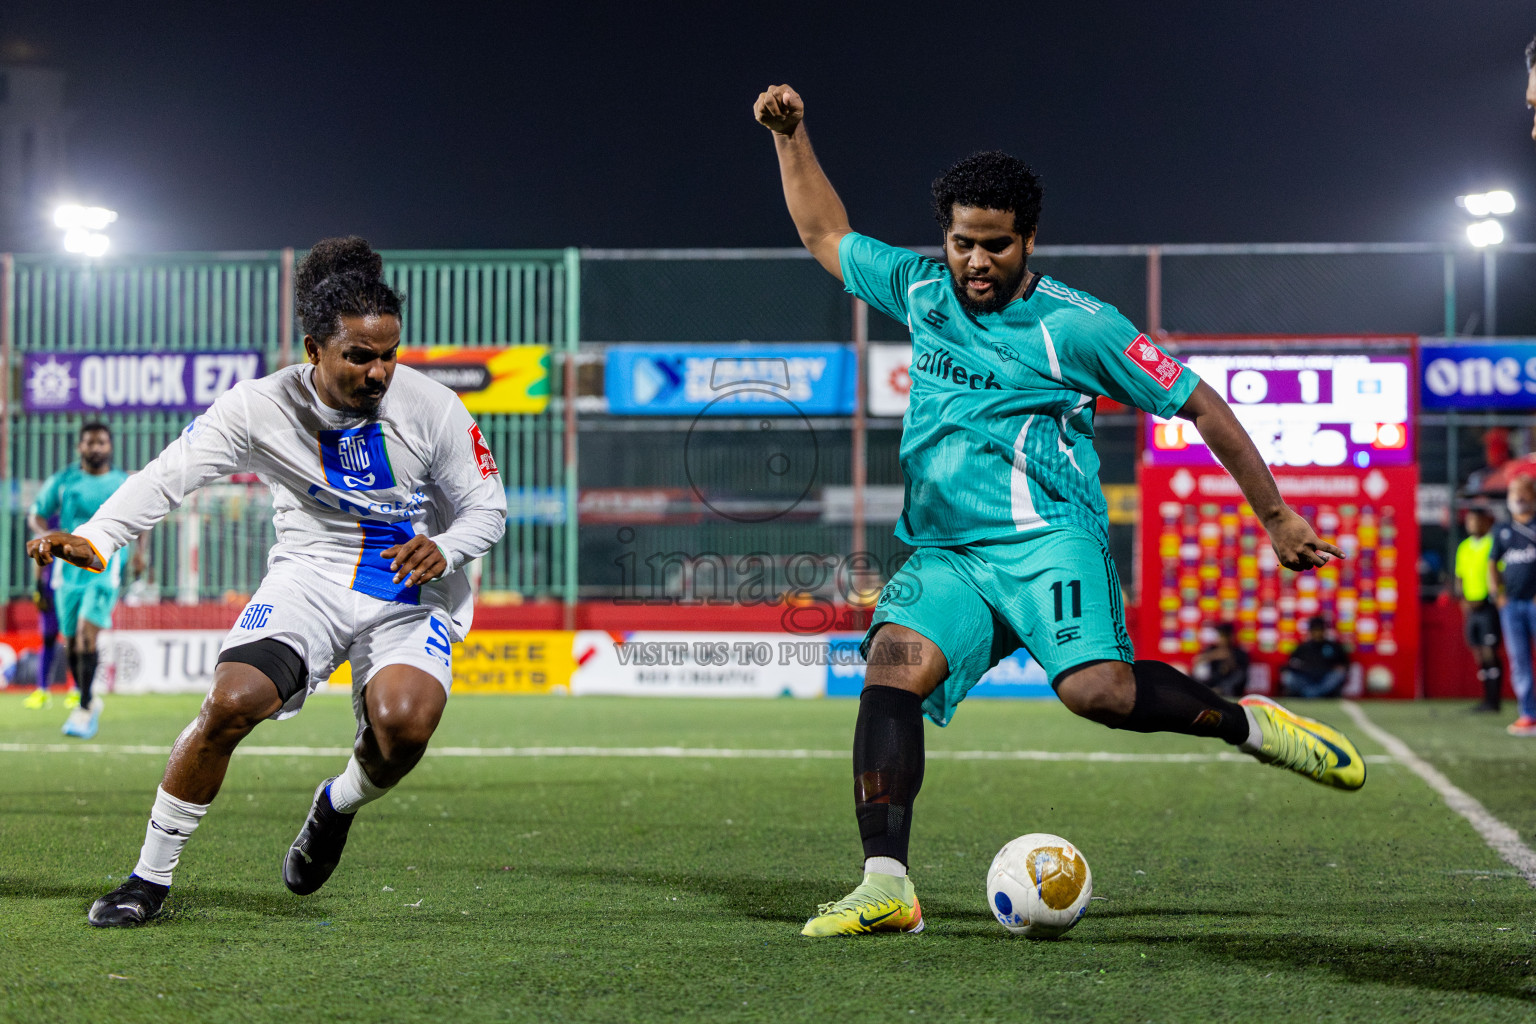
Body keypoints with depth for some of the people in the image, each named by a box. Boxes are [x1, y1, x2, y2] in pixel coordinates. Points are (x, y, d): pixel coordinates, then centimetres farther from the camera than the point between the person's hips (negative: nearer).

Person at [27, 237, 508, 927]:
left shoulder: (433, 409, -11)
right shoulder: (262, 406, -11)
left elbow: (488, 508, 0)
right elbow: (172, 474, -19)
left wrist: (444, 549, -23)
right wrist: (95, 539, -36)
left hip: (413, 592, 0)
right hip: (309, 578, 1)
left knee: (402, 721, -31)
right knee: (231, 703, -23)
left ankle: (340, 804, 7)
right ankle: (149, 879, -5)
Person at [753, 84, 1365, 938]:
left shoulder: (1075, 325, -1)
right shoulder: (920, 291, 14)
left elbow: (1198, 403, 3)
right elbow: (826, 236, 31)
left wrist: (1278, 517, 3)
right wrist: (792, 137, 22)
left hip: (1046, 540, -5)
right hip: (943, 555, 5)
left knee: (1096, 689, -30)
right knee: (891, 669, -23)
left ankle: (1252, 724, -5)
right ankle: (887, 887, -25)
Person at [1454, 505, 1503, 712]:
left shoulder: (1494, 544, -7)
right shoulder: (1464, 547, 15)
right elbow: (1460, 577, 22)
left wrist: (1483, 599, -16)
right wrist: (1462, 598, 4)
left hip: (1489, 606, -7)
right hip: (1471, 607, 7)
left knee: (1490, 652, -10)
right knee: (1479, 654, 6)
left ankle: (1494, 701, -9)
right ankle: (1487, 699, 10)